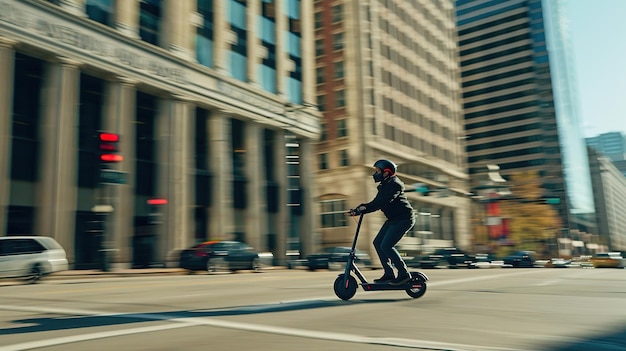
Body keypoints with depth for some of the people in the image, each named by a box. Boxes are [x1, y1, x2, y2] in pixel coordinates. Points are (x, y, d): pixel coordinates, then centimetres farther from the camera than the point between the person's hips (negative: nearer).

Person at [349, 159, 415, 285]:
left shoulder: (394, 184, -17)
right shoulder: (384, 185, 14)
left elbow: (382, 202, -30)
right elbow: (377, 202, 11)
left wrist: (364, 208, -35)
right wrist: (359, 209, -2)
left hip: (404, 219, -10)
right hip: (393, 219, 10)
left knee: (386, 246, -15)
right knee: (377, 243, 4)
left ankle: (404, 274, -4)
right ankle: (389, 274, 10)